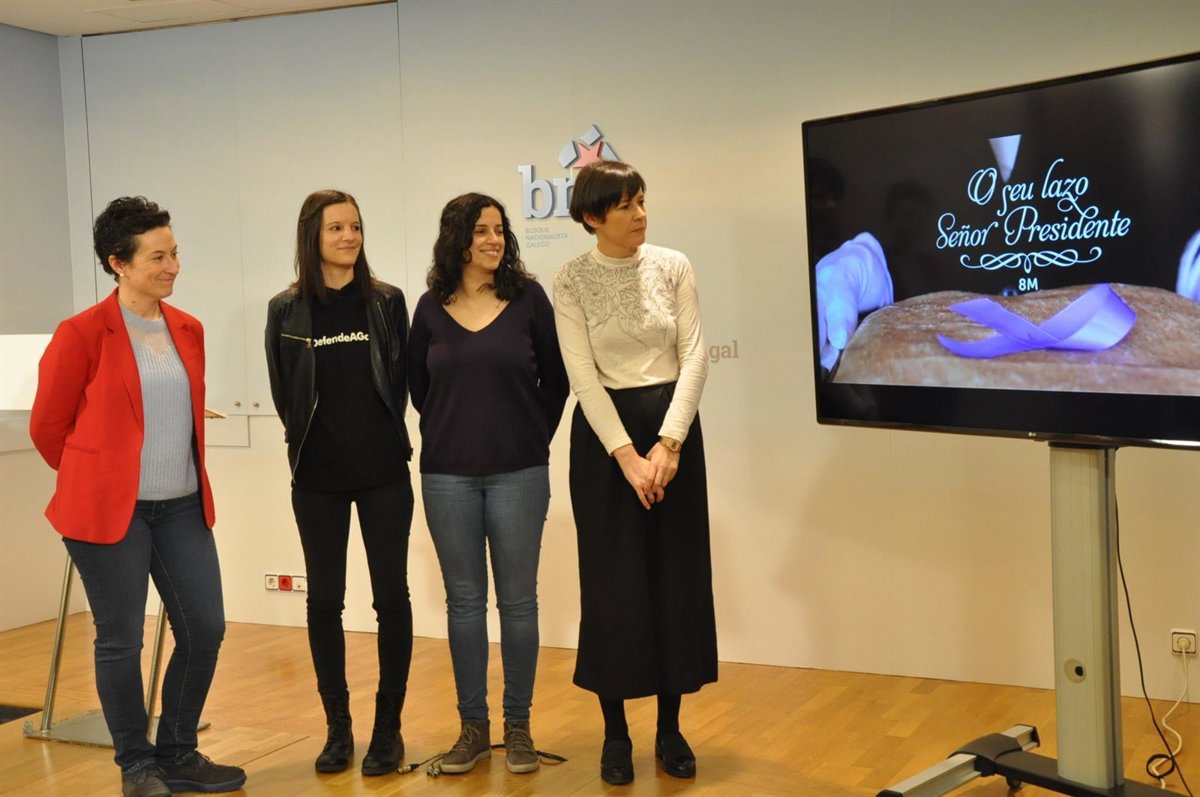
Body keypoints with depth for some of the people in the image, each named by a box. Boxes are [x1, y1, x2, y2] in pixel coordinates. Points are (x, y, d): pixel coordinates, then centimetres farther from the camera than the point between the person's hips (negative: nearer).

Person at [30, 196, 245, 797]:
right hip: (109, 510, -6)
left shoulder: (187, 330, 8)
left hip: (182, 506, 6)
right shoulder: (82, 334, -10)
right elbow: (47, 427, 0)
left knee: (205, 630, 6)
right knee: (120, 640, 4)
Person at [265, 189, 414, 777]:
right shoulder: (287, 310, 0)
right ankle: (337, 727, 18)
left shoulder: (387, 302, 1)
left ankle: (388, 727, 13)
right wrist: (310, 444, 10)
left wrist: (381, 439, 7)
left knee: (391, 595, 3)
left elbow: (402, 380, 7)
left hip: (384, 473, 0)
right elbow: (284, 394, 8)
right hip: (318, 477, 0)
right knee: (324, 599, 6)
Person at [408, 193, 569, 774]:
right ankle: (473, 726, 18)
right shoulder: (431, 307, 3)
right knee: (464, 601, 7)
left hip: (518, 473, -1)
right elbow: (416, 381, 16)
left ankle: (518, 727, 15)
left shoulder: (528, 299, -1)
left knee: (517, 600, 4)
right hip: (448, 475, 1)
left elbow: (555, 378, 5)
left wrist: (535, 438, 6)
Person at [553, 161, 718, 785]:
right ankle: (615, 733, 14)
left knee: (678, 577, 5)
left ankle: (670, 728, 18)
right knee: (612, 582, 1)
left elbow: (694, 356, -4)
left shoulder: (673, 267, 0)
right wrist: (627, 455, -17)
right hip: (604, 431, -2)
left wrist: (668, 443, -14)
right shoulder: (572, 281, -5)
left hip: (673, 425, 2)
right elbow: (583, 376, -10)